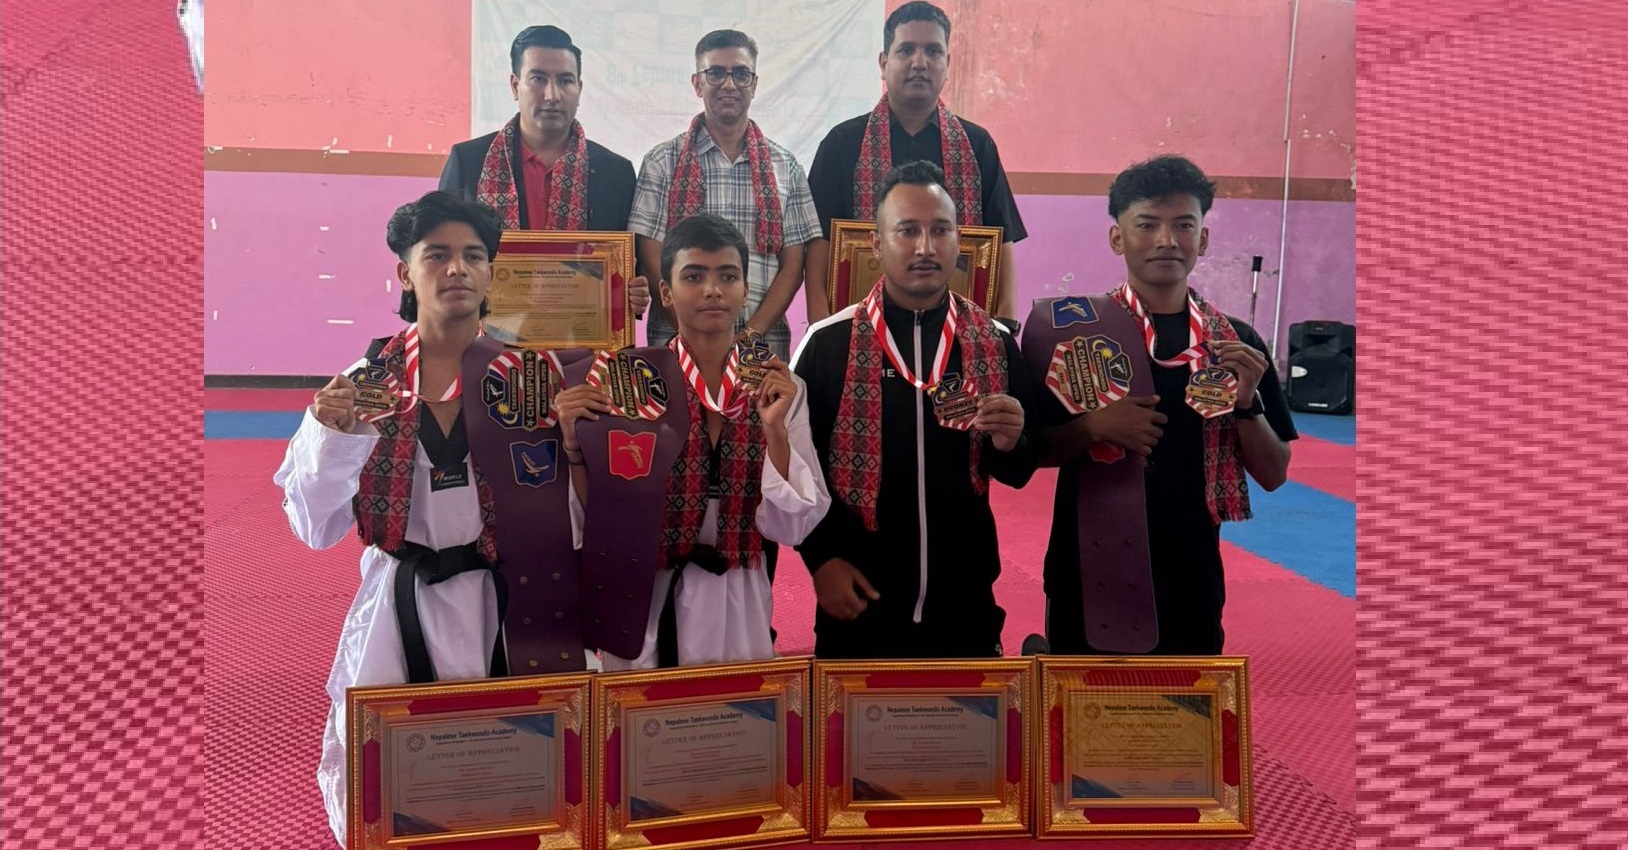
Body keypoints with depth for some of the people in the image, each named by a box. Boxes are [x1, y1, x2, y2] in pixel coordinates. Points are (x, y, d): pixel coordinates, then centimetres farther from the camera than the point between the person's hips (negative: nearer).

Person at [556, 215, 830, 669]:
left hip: (738, 605, 2)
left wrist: (775, 429, -18)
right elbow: (603, 517, -3)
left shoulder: (781, 389, -2)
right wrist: (576, 446, -20)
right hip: (644, 601, -2)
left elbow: (790, 526, -6)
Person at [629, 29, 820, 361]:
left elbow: (792, 265, 5)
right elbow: (650, 261, -2)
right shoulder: (662, 162, 3)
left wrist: (750, 334, -9)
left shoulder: (785, 167, 8)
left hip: (763, 344, 1)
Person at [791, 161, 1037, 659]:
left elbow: (1019, 473, 7)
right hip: (858, 601, -2)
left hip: (967, 604, 2)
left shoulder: (996, 343, 2)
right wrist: (821, 558, -8)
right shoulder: (827, 343, -6)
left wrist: (1008, 444, -14)